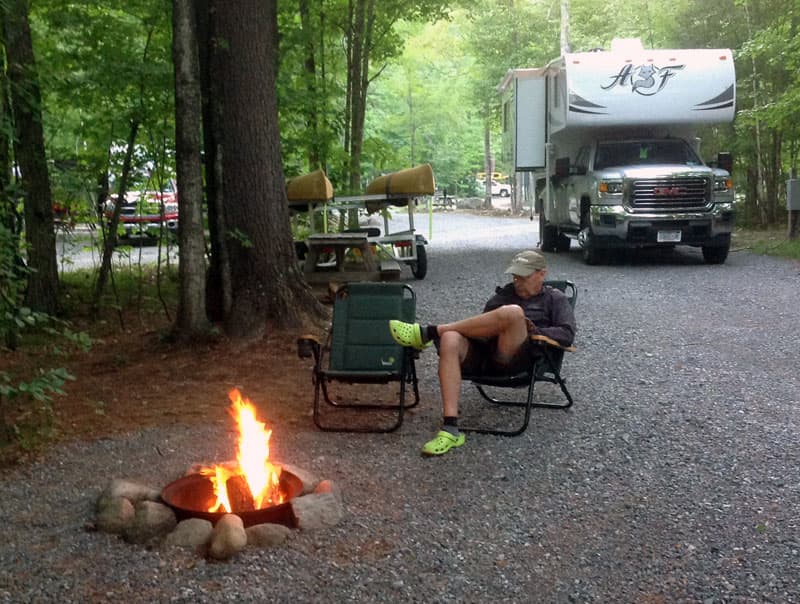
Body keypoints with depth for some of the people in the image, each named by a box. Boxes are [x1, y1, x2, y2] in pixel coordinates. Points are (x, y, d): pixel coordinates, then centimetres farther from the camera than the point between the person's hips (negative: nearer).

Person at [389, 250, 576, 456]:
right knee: (450, 339, -30)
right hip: (482, 352, 4)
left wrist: (533, 331, -8)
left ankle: (427, 332, -23)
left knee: (513, 312, -33)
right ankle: (450, 429, -35)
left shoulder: (555, 299, 20)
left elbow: (567, 334, 4)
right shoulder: (504, 294, 31)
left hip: (514, 358, -4)